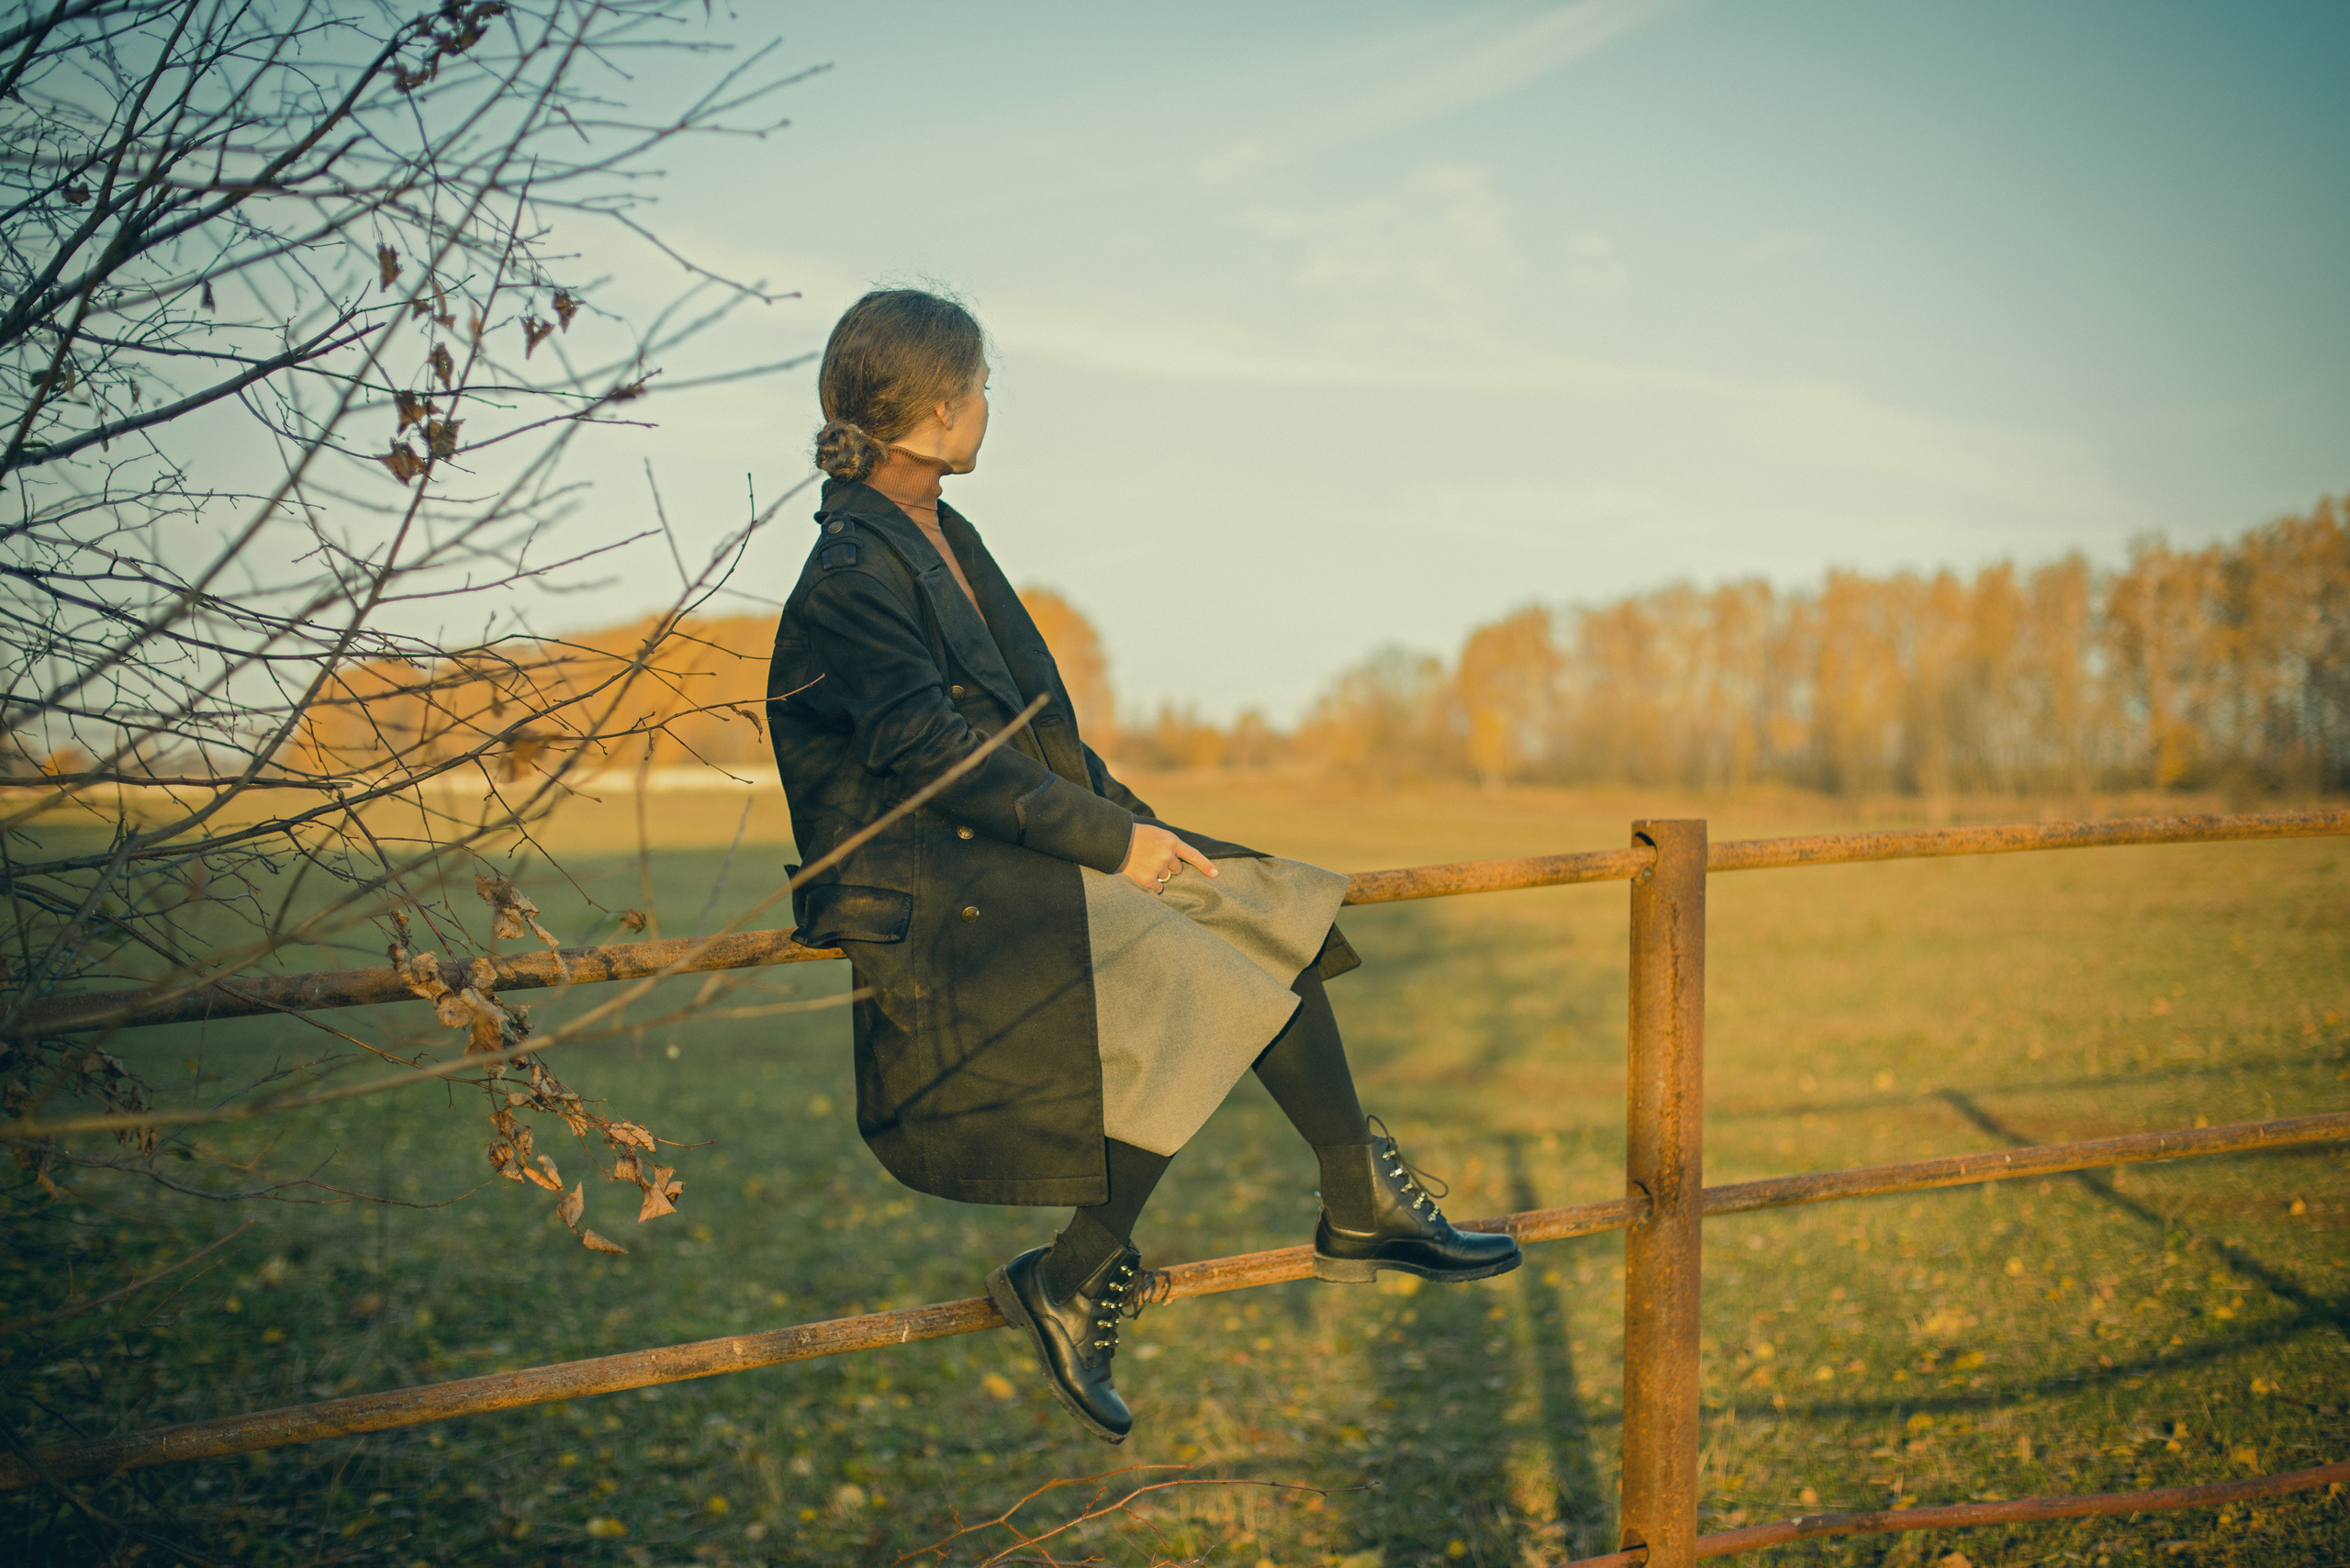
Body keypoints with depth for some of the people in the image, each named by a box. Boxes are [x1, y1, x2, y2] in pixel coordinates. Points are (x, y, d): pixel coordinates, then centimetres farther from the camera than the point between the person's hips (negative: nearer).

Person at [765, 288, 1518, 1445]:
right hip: (923, 892, -9)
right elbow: (938, 754, -20)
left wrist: (1139, 824, 8)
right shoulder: (851, 574, -14)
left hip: (1026, 854, 9)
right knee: (1200, 996, -24)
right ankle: (1070, 1287, -7)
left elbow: (1036, 723, 19)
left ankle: (1360, 1213, 7)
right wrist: (1111, 837, -15)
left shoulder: (946, 540, 15)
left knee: (1267, 917, -1)